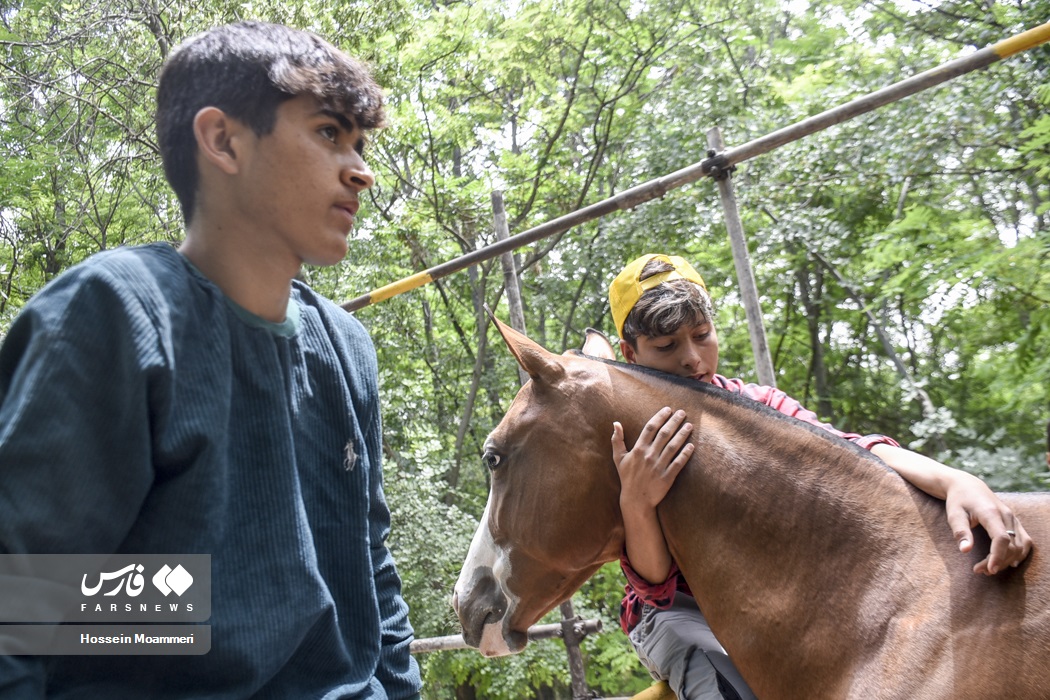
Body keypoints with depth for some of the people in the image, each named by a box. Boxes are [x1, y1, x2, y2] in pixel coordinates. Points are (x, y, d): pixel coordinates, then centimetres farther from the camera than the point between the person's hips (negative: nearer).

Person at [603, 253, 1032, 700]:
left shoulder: (757, 404, -5)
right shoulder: (625, 446, -15)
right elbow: (654, 584, -21)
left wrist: (954, 481, -43)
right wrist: (635, 504, -43)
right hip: (678, 610, -4)